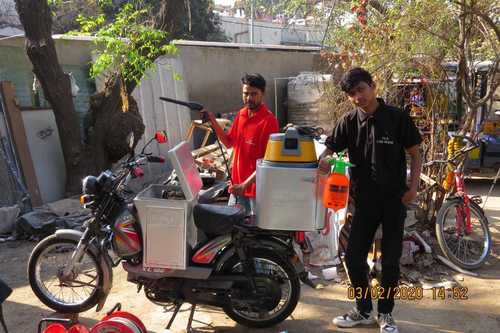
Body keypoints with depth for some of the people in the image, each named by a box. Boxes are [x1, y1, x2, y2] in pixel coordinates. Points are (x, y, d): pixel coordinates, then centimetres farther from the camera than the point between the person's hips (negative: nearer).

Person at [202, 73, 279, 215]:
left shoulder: (269, 121, -16)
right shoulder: (241, 114, 6)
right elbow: (229, 142, 16)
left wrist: (245, 184, -22)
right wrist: (213, 122, 3)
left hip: (257, 188, -6)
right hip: (238, 185, 7)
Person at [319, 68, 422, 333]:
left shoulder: (398, 117, -7)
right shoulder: (349, 121, -1)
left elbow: (415, 154, -1)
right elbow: (329, 149, -2)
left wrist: (413, 187, -12)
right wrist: (323, 160, -25)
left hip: (394, 199, -2)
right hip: (364, 199, 3)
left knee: (390, 260, 6)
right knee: (353, 256, 5)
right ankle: (363, 311, 26)